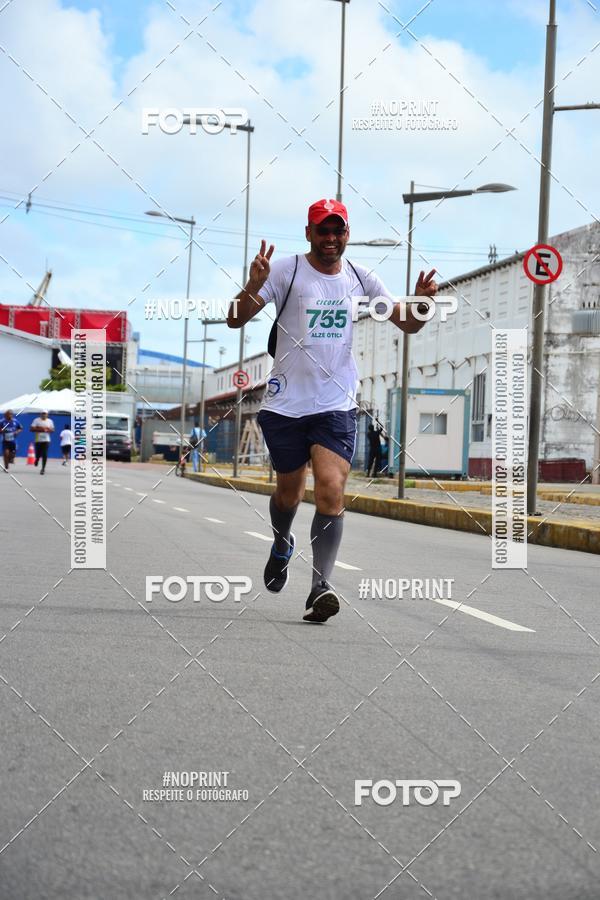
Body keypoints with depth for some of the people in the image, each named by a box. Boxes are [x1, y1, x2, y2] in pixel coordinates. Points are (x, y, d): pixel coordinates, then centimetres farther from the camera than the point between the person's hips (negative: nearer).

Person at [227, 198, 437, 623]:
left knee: (331, 491, -16)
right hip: (286, 402, -1)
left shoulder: (361, 278, 6)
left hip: (337, 404, 1)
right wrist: (254, 285, -28)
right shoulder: (285, 271, -4)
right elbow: (235, 319, -8)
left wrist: (420, 301, -13)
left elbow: (408, 324, 10)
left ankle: (321, 587, -17)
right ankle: (282, 545, 46)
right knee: (289, 491, 13)